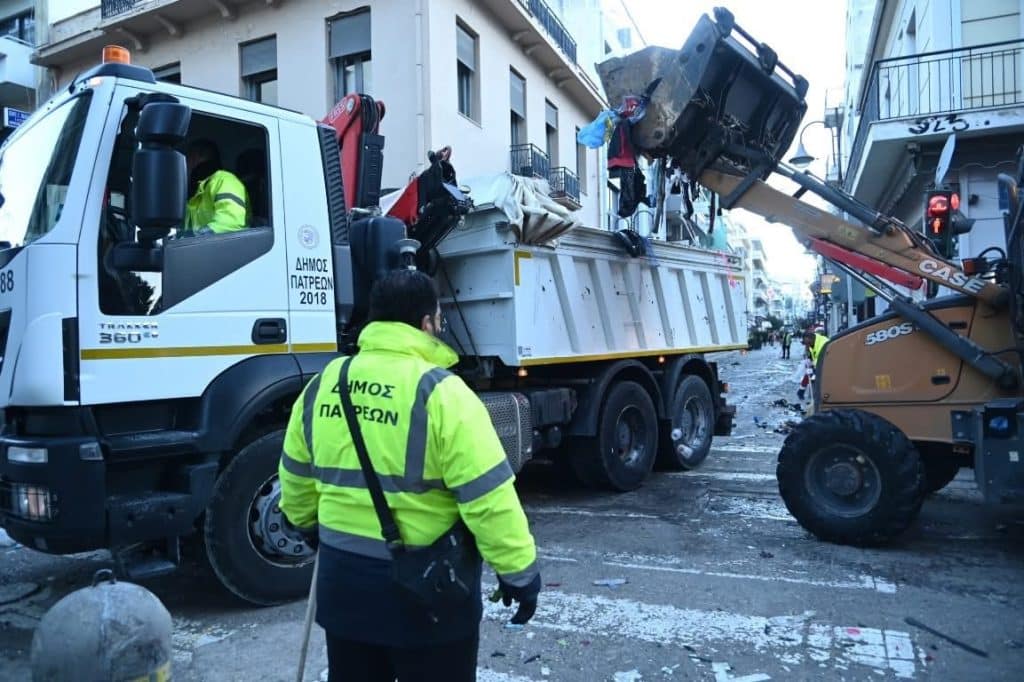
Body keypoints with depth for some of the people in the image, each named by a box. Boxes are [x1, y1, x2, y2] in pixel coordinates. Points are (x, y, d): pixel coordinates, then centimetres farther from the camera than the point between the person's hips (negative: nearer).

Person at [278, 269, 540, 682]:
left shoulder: (323, 384, 1)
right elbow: (488, 496, -21)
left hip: (344, 577, 6)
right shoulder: (440, 392, -19)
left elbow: (296, 475, 14)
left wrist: (308, 524, 30)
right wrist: (518, 571, -11)